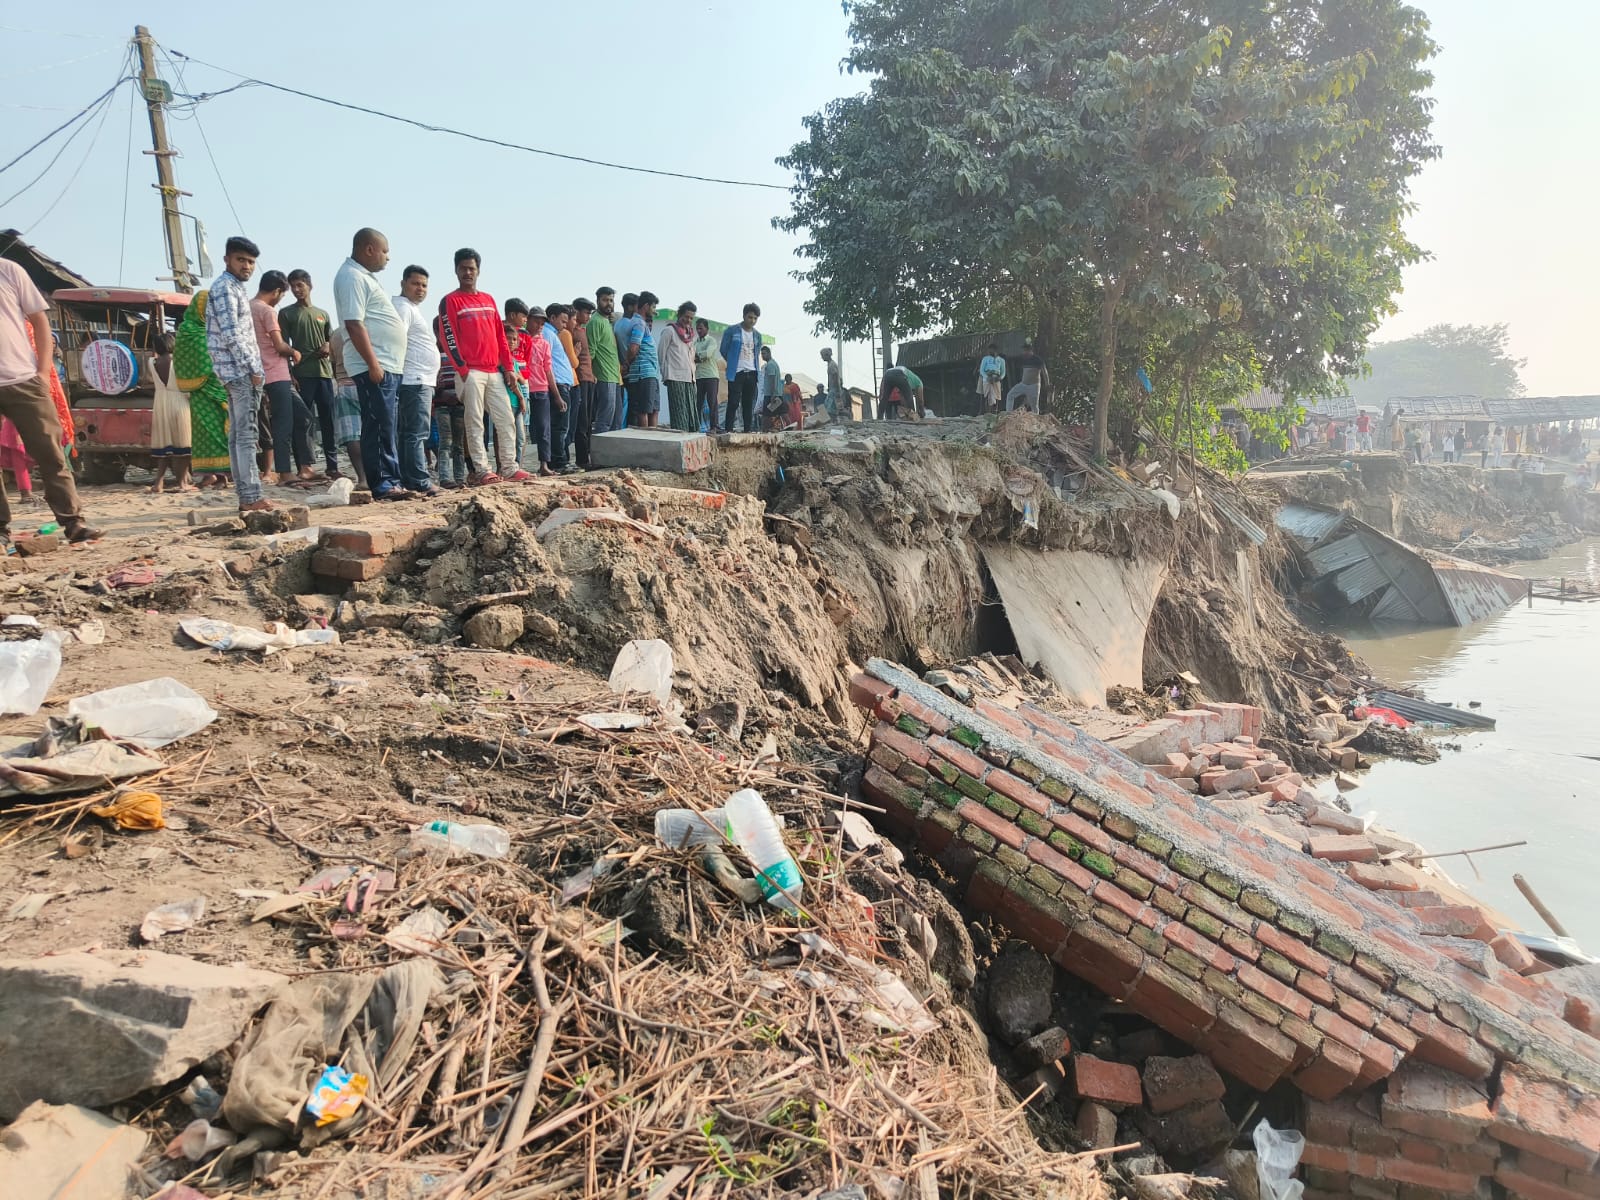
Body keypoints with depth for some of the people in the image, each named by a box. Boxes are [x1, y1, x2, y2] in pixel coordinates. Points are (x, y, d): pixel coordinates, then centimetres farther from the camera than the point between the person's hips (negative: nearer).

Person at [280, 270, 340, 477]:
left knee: (328, 421, 4)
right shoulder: (287, 313, 6)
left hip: (324, 372, 4)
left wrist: (327, 348, -3)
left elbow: (331, 342, 21)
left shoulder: (322, 314, 17)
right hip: (302, 374, -4)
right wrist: (290, 375, -8)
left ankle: (332, 466, 8)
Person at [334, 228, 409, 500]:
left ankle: (391, 482, 15)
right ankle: (383, 485, -8)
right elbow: (354, 324, -19)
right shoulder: (352, 277, -10)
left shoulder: (364, 276, 22)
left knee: (388, 428, 11)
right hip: (374, 366, -10)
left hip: (388, 365, 10)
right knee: (380, 427, -10)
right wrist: (373, 364, -23)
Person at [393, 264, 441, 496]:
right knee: (416, 433, -12)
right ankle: (420, 482, -14)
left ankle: (407, 480, 13)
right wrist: (399, 376, -25)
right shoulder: (403, 307, -8)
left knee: (408, 433, 10)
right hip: (414, 381, -11)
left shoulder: (413, 308, 25)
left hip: (421, 381, 11)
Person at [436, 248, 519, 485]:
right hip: (470, 372, -6)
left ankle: (509, 467, 11)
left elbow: (501, 335, 17)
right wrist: (463, 370, -13)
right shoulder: (450, 301, 0)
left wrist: (508, 367, 11)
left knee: (506, 420, 5)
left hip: (494, 371, 6)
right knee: (475, 423, -6)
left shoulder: (489, 300, 17)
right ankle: (481, 470, -5)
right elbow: (447, 338, -6)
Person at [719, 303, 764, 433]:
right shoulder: (731, 331, -2)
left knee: (749, 403, 4)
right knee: (733, 402, -8)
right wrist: (732, 363, 11)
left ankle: (748, 429, 8)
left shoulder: (757, 336, 13)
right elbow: (724, 350, 4)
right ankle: (728, 429, -5)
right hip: (736, 373, -4)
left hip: (752, 373, 5)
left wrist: (758, 371, 13)